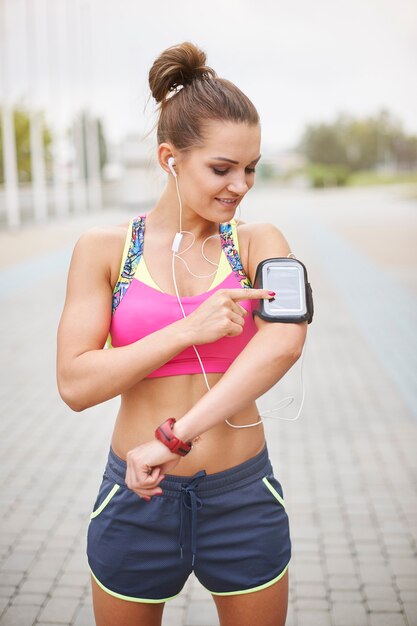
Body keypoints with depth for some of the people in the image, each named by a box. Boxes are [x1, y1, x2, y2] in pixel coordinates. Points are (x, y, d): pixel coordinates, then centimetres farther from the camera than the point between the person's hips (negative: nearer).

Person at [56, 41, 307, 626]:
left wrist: (175, 438, -28)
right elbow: (75, 383, -11)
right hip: (136, 501, 0)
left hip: (244, 500, 1)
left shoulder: (260, 242, -3)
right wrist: (189, 329, -20)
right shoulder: (103, 249, -4)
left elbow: (286, 340, -22)